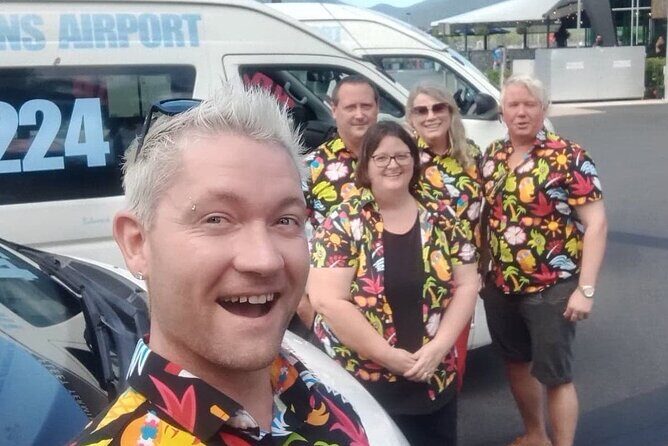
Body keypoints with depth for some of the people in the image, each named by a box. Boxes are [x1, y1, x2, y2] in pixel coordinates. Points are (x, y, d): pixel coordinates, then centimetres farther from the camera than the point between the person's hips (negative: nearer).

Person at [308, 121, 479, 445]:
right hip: (360, 382, -4)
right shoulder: (342, 224, -10)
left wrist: (438, 346, -10)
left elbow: (467, 284, 3)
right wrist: (387, 355, -17)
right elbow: (327, 300, -18)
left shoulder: (440, 220, 1)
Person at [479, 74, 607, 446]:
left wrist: (586, 289, -18)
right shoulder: (492, 155, 6)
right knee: (517, 362, 19)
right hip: (500, 286, 6)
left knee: (554, 374, 3)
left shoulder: (569, 157, -11)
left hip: (552, 289, -6)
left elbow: (596, 223, -13)